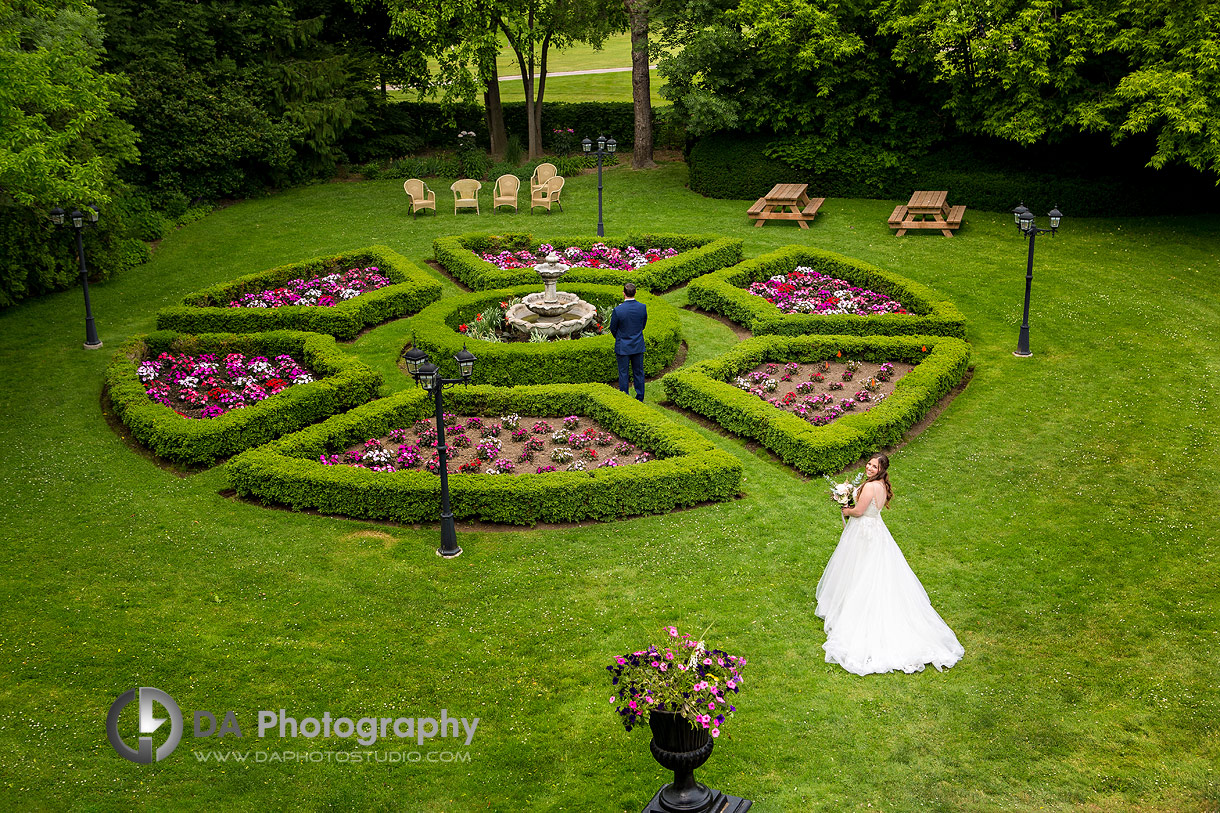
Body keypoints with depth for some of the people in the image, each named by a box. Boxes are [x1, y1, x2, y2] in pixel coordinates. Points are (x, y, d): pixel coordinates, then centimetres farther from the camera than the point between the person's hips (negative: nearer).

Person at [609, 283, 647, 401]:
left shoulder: (618, 310, -21)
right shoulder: (642, 307, -11)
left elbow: (613, 328, -7)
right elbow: (643, 325, 4)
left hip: (623, 347, -3)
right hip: (638, 346, 3)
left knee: (623, 373, 9)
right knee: (638, 373, 15)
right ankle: (640, 398, 23)